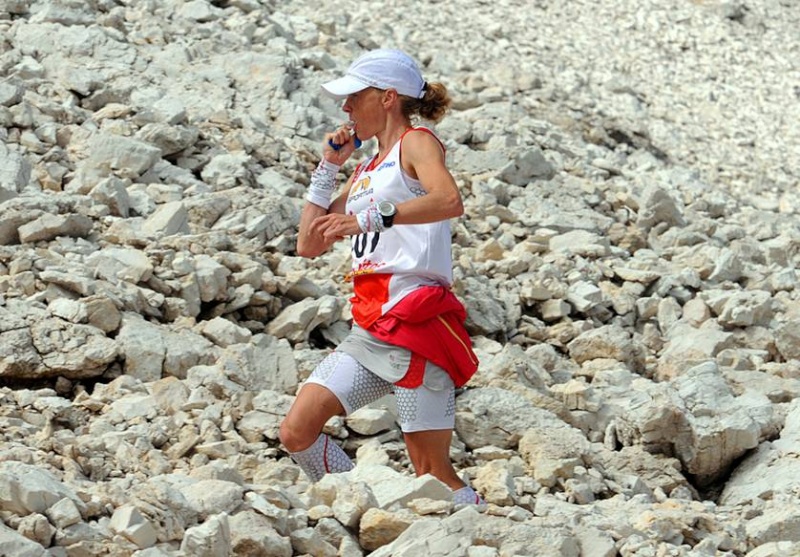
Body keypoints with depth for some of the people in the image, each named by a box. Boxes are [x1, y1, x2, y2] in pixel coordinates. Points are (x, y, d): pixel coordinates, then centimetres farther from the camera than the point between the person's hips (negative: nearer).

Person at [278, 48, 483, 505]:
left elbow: (449, 201, -24)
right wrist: (329, 167, 21)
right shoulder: (367, 172, 23)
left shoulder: (417, 143, -1)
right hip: (371, 329, 8)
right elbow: (309, 244, 26)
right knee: (297, 431, -4)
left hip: (417, 322, -8)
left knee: (432, 472, -9)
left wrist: (373, 218, -34)